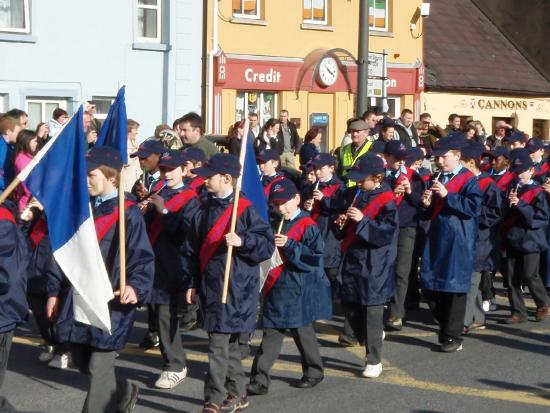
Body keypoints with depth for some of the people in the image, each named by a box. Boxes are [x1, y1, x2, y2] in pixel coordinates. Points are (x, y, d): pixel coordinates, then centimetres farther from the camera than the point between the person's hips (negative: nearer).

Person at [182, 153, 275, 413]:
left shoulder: (244, 209, -9)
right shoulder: (204, 211, 10)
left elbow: (267, 244, -11)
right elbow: (192, 249, 14)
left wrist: (242, 241, -27)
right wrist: (192, 283, 11)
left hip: (235, 289, -6)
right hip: (209, 285, 7)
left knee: (218, 343, -9)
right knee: (228, 343, 14)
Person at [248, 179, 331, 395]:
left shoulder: (307, 226, -10)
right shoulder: (277, 225, 14)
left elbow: (315, 258, -18)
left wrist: (289, 245, -25)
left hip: (299, 290, -7)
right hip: (276, 288, 7)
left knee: (301, 330, 5)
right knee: (272, 333, 5)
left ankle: (314, 372, 23)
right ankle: (260, 379, 6)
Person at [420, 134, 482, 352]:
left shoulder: (468, 179, -7)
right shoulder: (436, 179, 14)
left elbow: (474, 207, -19)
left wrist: (447, 196, -22)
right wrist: (427, 204, -2)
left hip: (458, 242, -7)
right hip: (436, 238, 7)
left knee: (454, 288, -2)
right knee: (429, 287, 6)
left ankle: (452, 336, 8)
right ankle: (447, 325, 25)